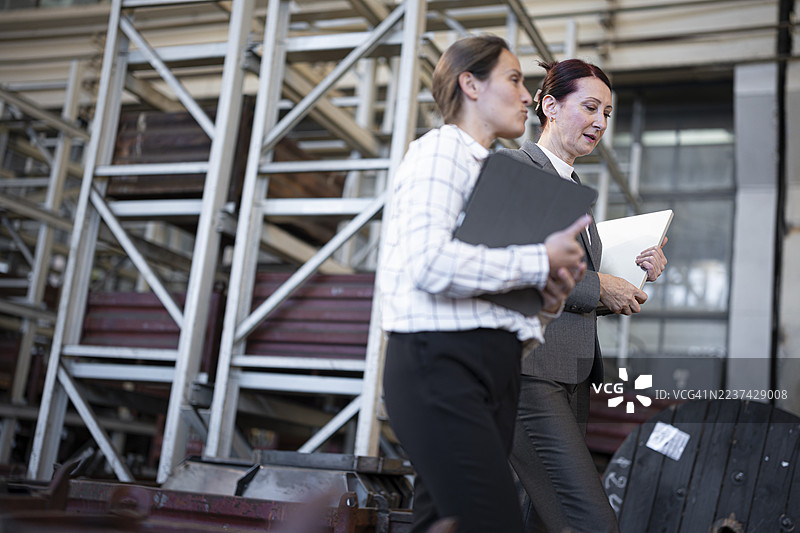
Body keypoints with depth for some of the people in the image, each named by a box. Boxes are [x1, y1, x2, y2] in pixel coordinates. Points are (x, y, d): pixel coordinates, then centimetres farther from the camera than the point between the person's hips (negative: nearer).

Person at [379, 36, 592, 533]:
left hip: (492, 371, 9)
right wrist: (541, 261, -10)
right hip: (441, 361, -9)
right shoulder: (441, 149, -1)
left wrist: (550, 299, 1)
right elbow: (429, 263, -19)